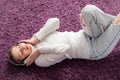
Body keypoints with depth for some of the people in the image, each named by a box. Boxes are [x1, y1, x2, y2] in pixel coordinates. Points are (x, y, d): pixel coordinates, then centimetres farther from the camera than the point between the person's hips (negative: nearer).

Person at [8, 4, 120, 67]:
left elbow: (55, 21, -11)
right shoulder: (41, 60, -17)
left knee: (88, 10, -23)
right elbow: (65, 48, -30)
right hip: (94, 50, -6)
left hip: (87, 37, 6)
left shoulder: (36, 41, 1)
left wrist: (35, 39, -17)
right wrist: (40, 50, -25)